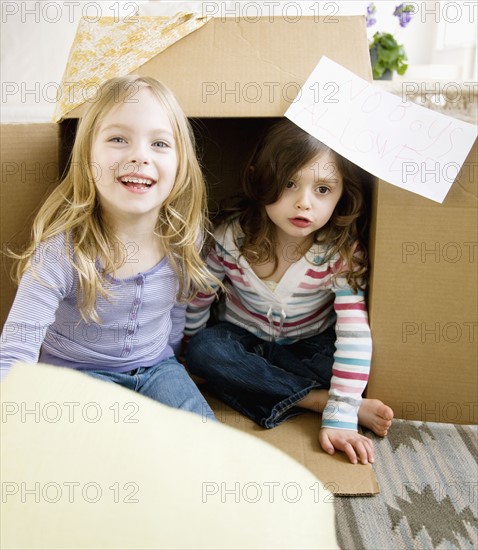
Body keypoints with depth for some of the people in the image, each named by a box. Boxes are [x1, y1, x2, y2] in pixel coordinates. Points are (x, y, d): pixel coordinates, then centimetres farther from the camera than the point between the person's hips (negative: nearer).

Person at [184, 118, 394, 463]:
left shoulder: (341, 252, -26)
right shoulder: (233, 237, -23)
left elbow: (354, 337, -31)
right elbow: (199, 295, -5)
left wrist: (340, 419, -37)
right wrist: (191, 347, 6)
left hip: (307, 345, -2)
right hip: (242, 339, 2)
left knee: (341, 356, -32)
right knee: (204, 349, -30)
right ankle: (317, 399, -27)